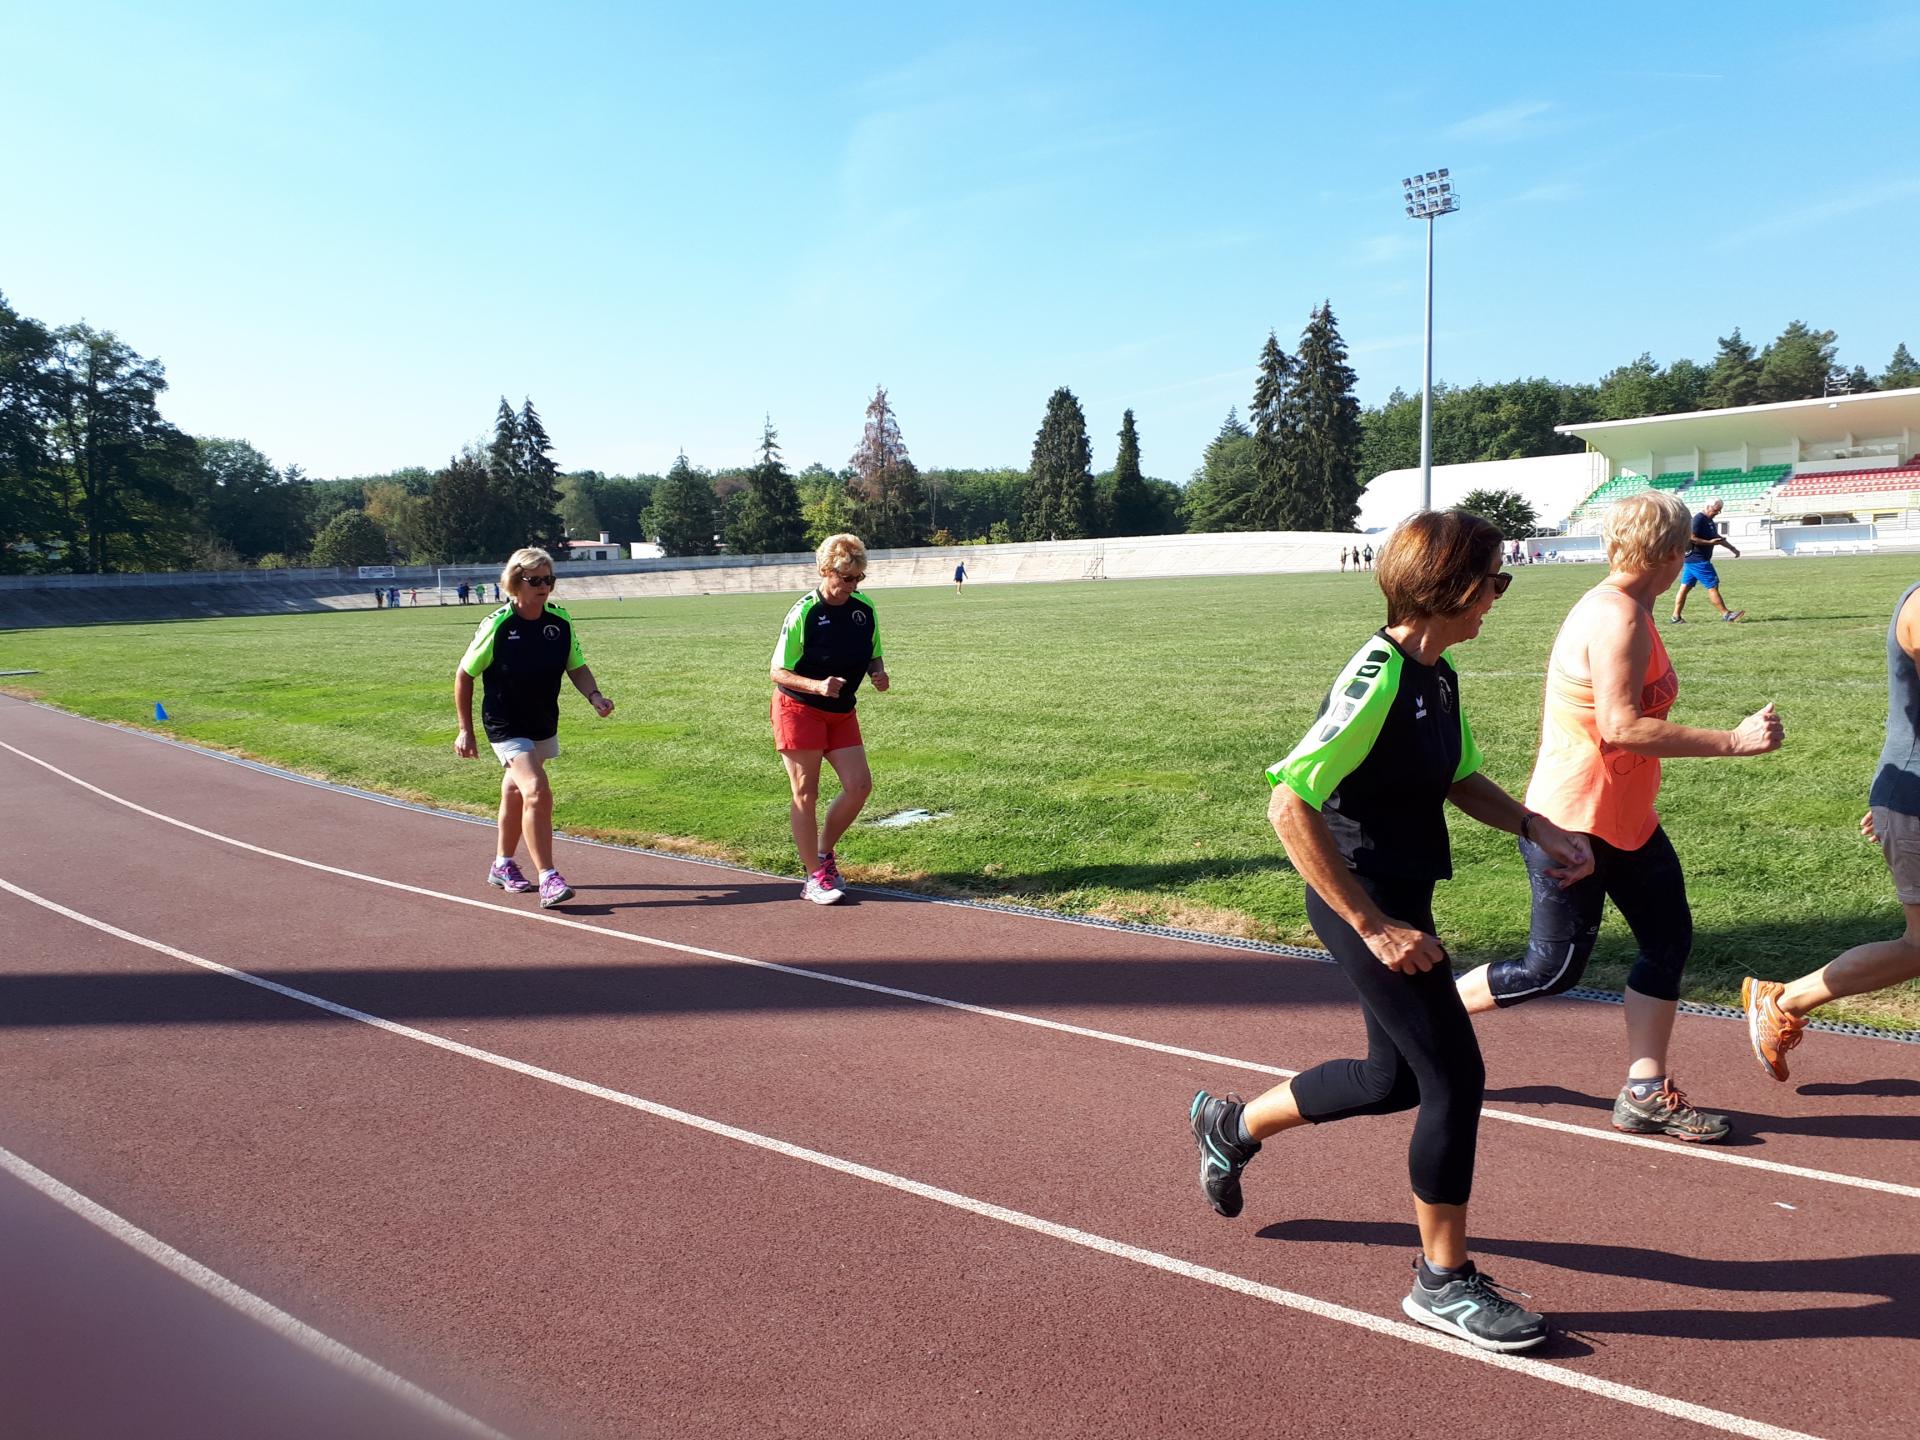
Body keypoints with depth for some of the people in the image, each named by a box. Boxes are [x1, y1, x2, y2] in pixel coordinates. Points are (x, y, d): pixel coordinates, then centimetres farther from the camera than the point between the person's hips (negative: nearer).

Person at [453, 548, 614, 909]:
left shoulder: (560, 621, -5)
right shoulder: (497, 625, -16)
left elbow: (577, 667, 7)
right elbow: (464, 675, -5)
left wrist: (595, 697, -14)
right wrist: (465, 730, -4)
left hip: (544, 726, 5)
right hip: (506, 727, -5)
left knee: (515, 793, 21)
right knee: (537, 792, -22)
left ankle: (503, 865, 40)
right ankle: (548, 879, -17)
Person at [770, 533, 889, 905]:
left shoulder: (865, 609, 0)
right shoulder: (803, 613, -16)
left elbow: (873, 655, 14)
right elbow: (778, 672, -14)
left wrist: (879, 673, -9)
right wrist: (817, 686, -31)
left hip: (841, 711, 6)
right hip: (799, 709, -5)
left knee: (859, 785, -2)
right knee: (806, 794, 0)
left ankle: (823, 853, 20)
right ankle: (814, 877, 10)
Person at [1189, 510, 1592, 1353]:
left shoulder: (1438, 676, 6)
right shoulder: (1377, 680, -23)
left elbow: (1460, 779, 22)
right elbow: (1290, 807, -27)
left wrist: (1536, 827, 5)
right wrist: (1372, 927, -24)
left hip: (1401, 896, 10)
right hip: (1363, 903, -10)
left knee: (1395, 1079, 20)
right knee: (1455, 1076, -3)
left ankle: (1232, 1125, 41)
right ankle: (1443, 1281, 17)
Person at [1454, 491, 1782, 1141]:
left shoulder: (1616, 609, 10)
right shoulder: (1618, 616, -21)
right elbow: (1620, 726, -28)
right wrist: (1732, 741, -25)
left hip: (1625, 819, 10)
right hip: (1574, 823, -10)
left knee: (1669, 940, 8)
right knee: (1553, 969, -1)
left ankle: (1645, 1093, 15)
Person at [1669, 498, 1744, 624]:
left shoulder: (1709, 520, 17)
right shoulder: (1699, 519, -14)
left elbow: (1717, 537, 29)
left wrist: (1732, 548, 28)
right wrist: (1710, 542, -21)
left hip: (1693, 560, 10)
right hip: (1698, 560, -10)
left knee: (1685, 587, 8)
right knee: (1713, 586, -6)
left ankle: (1675, 617, 9)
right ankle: (1726, 614, -2)